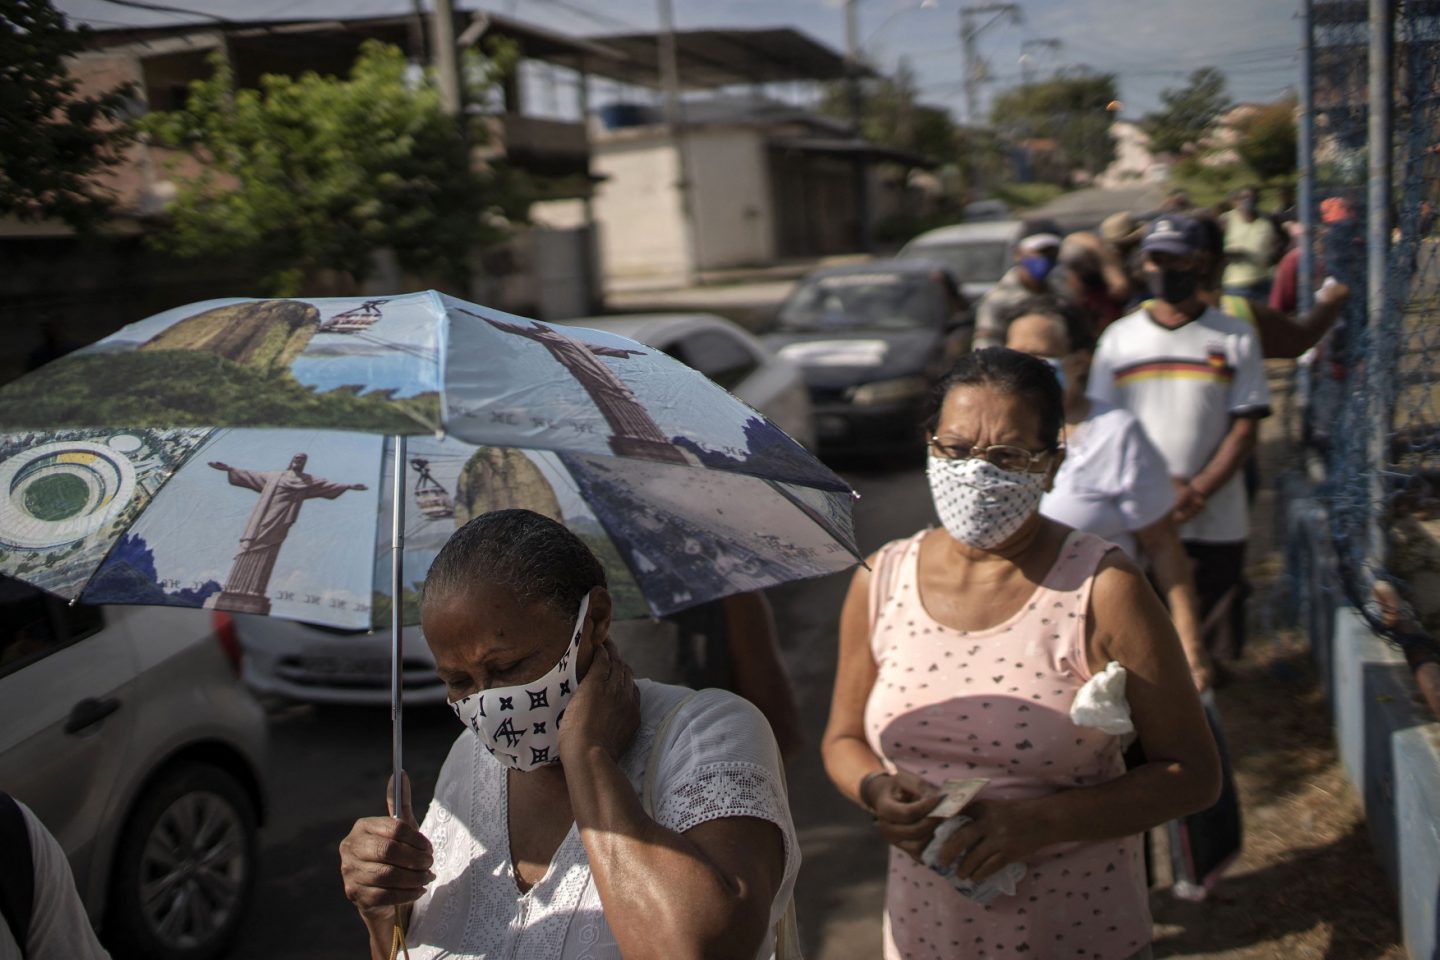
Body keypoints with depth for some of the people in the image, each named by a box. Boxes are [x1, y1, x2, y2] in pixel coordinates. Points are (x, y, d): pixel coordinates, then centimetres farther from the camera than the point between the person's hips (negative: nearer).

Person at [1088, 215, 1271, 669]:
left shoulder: (1236, 336, 5)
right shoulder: (1118, 337, 8)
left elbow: (1245, 429, 0)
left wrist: (1196, 493, -14)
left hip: (1215, 524, 0)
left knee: (1212, 647, 4)